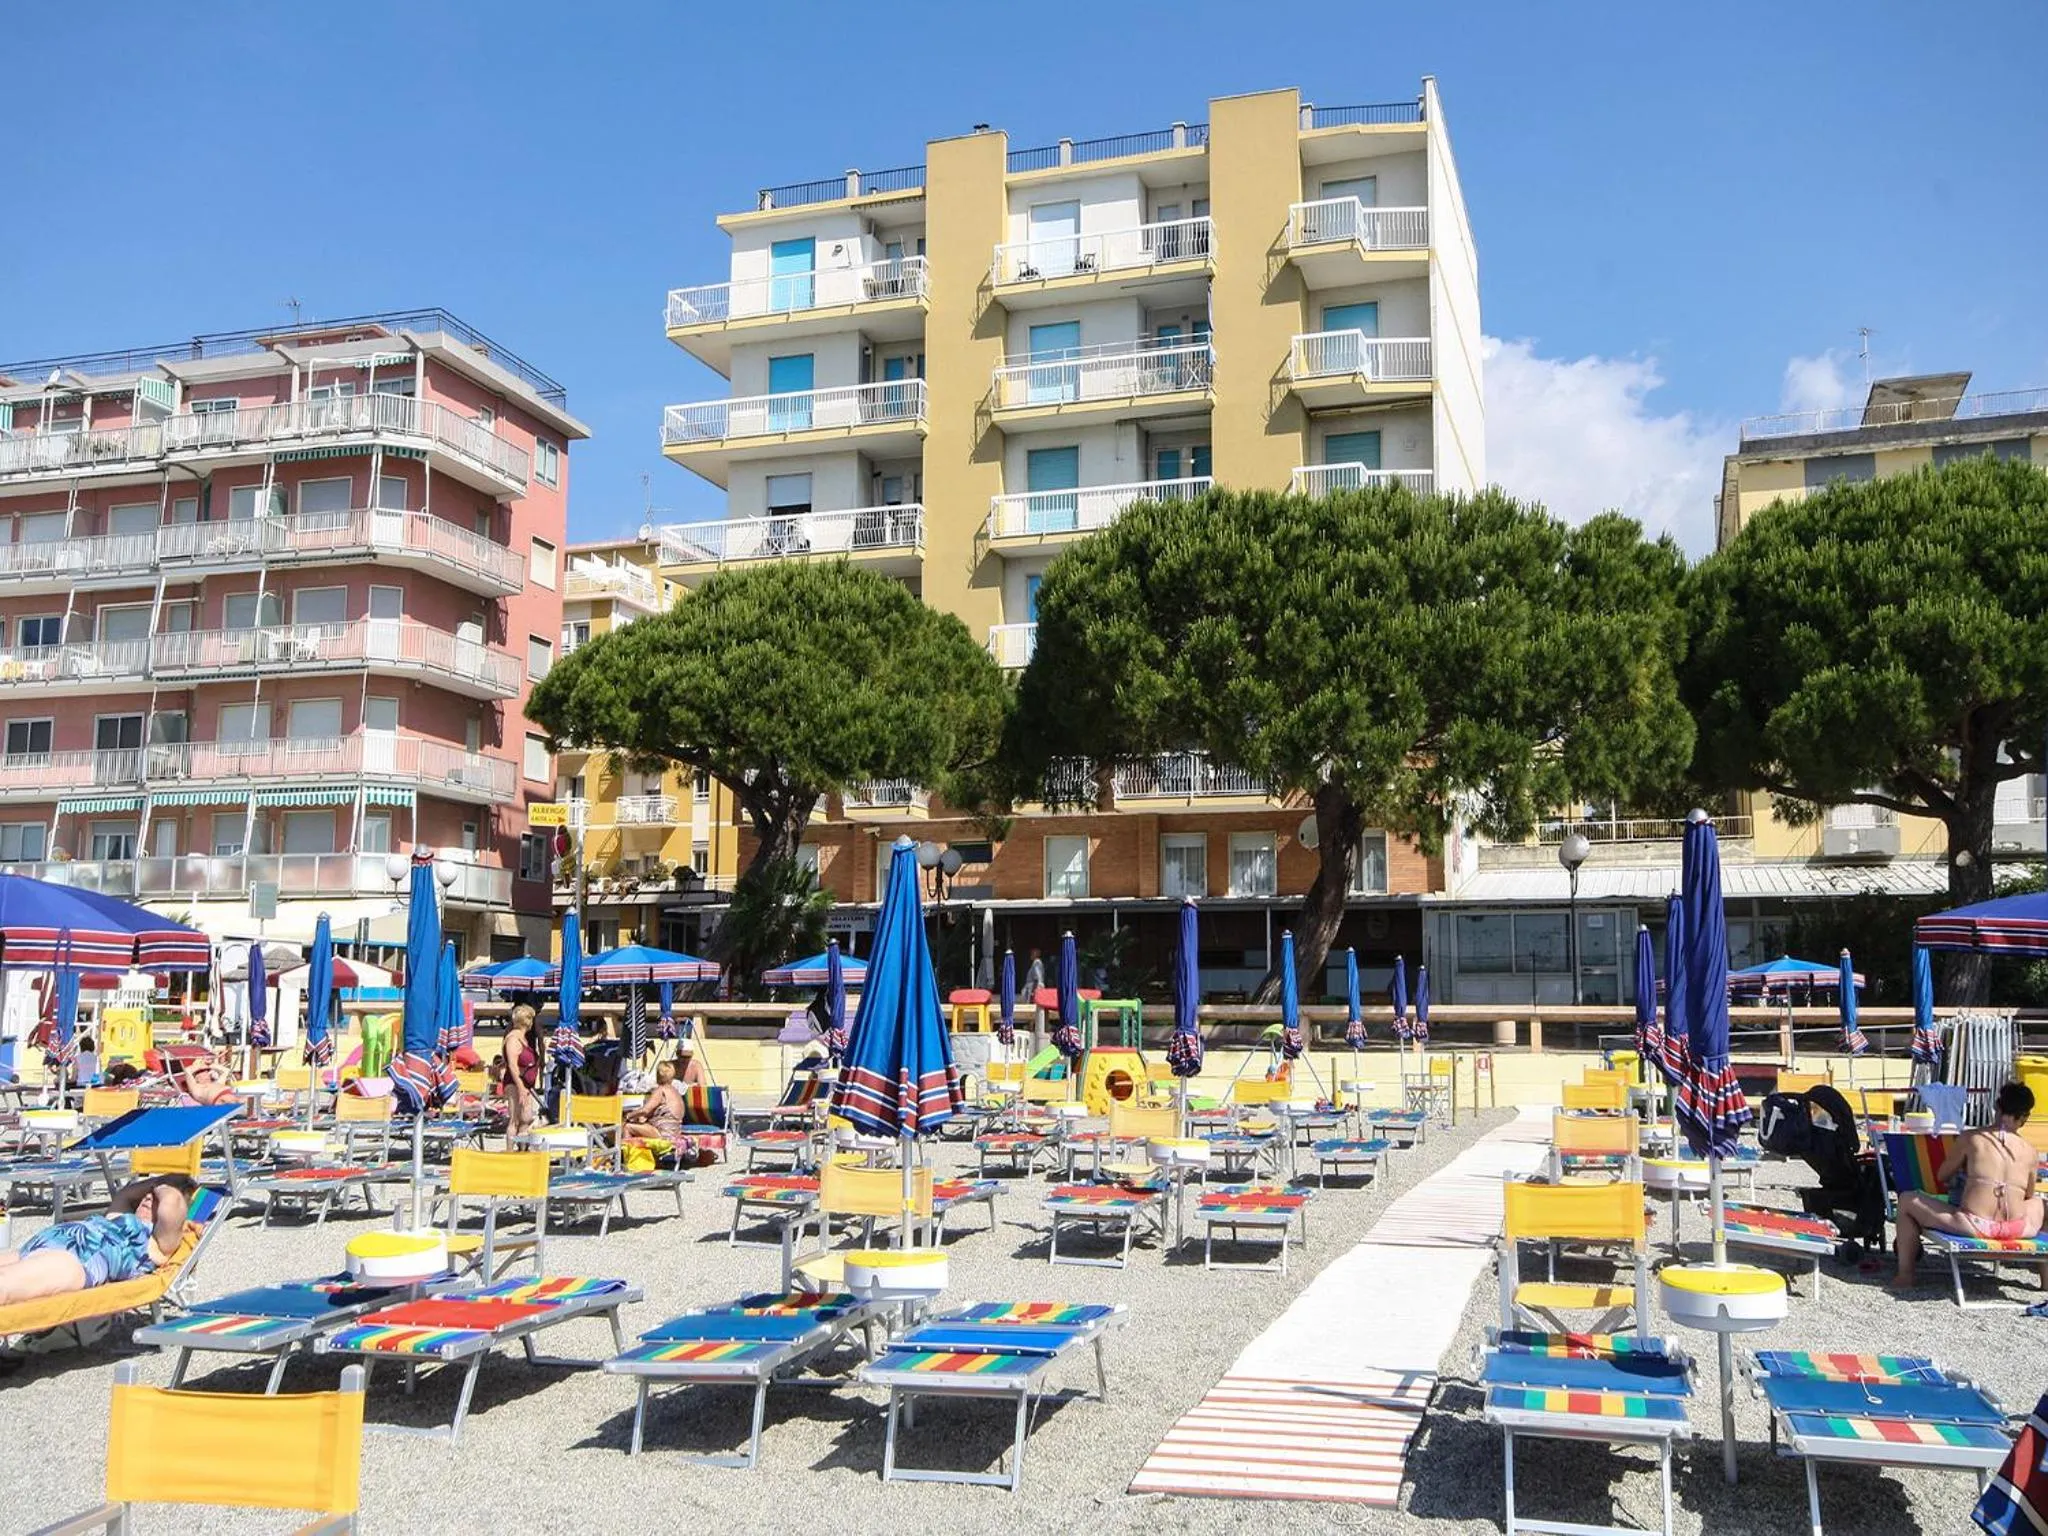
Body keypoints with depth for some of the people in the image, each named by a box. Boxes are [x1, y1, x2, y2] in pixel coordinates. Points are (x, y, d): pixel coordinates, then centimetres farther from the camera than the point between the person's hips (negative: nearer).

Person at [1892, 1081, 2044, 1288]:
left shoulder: (1971, 1138, 0)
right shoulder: (2030, 1152, 8)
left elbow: (1942, 1177, 10)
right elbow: (2027, 1196, 19)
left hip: (1973, 1226, -4)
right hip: (2016, 1230, 4)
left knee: (1907, 1200, 16)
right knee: (2038, 1203, 39)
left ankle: (1904, 1274, 14)